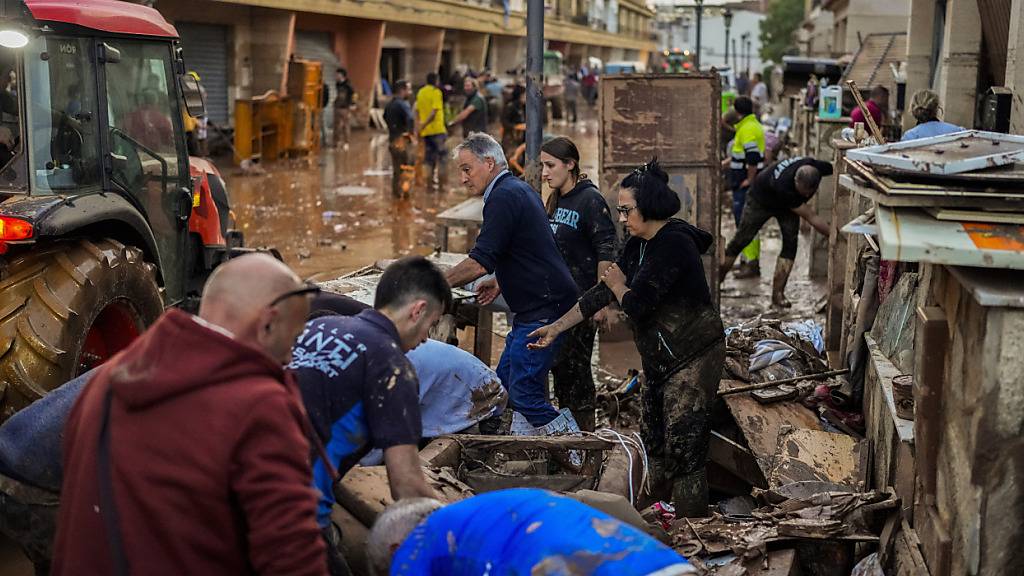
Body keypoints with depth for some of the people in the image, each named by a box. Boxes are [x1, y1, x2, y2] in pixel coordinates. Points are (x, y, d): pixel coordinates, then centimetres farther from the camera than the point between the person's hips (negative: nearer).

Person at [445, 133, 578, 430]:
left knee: (523, 392, -10)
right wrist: (501, 282, 19)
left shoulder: (504, 197, -16)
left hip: (543, 310, -11)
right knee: (505, 382, 13)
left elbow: (480, 262, -21)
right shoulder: (519, 189, 16)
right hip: (538, 307, 11)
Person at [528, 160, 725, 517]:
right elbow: (603, 293, 11)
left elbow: (637, 305, -25)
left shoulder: (673, 245, -22)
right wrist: (557, 327, 10)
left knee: (685, 453, -8)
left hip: (693, 359, -10)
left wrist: (618, 285, -3)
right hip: (659, 359, 10)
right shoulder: (637, 245, 7)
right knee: (654, 443, 15)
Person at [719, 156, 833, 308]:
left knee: (790, 243, -13)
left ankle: (778, 294, -9)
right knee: (741, 240, 2)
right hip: (761, 199, -5)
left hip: (788, 204, 5)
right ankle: (716, 280, 21)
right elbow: (811, 217, -40)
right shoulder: (784, 185, -47)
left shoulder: (817, 167, -33)